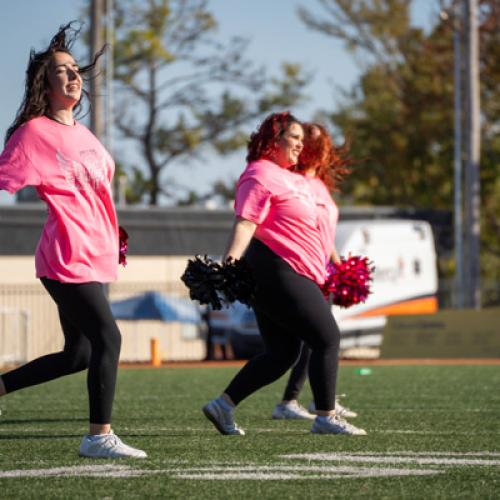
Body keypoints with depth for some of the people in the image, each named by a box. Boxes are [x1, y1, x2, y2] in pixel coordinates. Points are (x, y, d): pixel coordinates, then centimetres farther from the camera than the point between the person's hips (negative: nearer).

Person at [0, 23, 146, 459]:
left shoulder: (82, 133, 16)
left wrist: (113, 235, 27)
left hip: (94, 256, 9)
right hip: (69, 257, -9)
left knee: (78, 354, 11)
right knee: (108, 338, -14)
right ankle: (99, 436, -8)